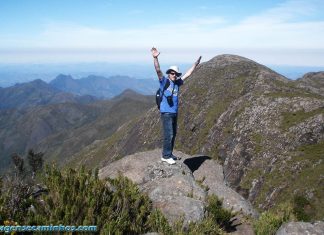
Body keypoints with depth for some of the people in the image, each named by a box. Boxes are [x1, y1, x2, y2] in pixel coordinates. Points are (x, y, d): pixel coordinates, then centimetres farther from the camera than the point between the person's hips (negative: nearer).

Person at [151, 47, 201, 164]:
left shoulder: (177, 83, 9)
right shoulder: (164, 81, -8)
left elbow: (188, 74, 18)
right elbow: (158, 71, -23)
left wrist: (196, 64, 19)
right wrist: (155, 58, -37)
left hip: (174, 113, 7)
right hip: (166, 113, -7)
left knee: (173, 134, 14)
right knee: (168, 134, -8)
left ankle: (169, 154, 27)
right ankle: (166, 156, 4)